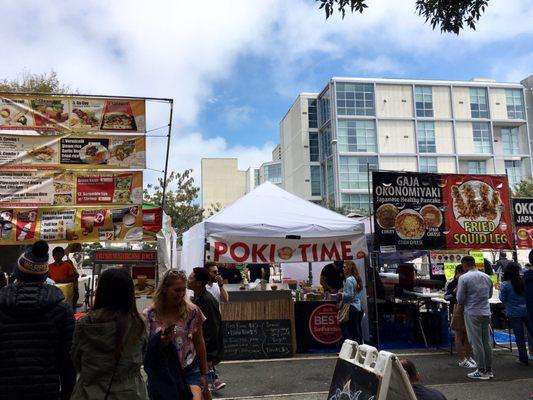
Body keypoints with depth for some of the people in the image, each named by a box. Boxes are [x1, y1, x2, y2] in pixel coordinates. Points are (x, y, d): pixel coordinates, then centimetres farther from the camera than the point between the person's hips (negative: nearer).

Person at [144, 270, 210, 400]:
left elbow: (199, 343, 4)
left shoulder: (192, 311, -4)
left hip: (189, 370, -1)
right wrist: (158, 342, -21)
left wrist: (204, 373, 9)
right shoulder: (149, 315, -7)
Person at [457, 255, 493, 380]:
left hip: (472, 313, -6)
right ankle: (489, 370, 20)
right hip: (486, 312, 6)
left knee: (476, 343, 1)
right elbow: (490, 295, 20)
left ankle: (482, 371, 5)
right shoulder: (486, 277, 8)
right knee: (486, 342, 13)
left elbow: (460, 299, -10)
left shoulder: (463, 278, -11)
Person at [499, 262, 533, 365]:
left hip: (514, 313, -3)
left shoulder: (504, 285, -16)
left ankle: (524, 359, 16)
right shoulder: (523, 282, -4)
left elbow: (502, 299, -7)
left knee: (519, 336, 6)